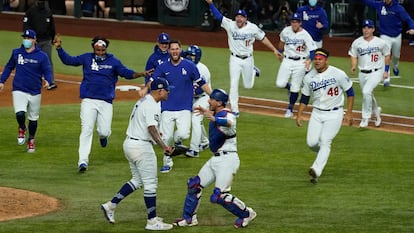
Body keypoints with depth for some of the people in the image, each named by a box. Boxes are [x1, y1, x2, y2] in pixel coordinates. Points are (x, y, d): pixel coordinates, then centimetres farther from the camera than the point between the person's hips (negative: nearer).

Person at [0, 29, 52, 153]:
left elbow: (47, 71, -4)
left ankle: (31, 140, 32)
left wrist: (47, 81, -25)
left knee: (33, 118, 11)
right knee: (20, 114, -20)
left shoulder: (42, 56, -4)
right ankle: (22, 129, 13)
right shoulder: (16, 53, 3)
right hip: (19, 91, 0)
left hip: (35, 92, 0)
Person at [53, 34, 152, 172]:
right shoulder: (86, 58, 6)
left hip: (106, 102, 0)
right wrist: (59, 48, -6)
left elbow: (126, 73, -3)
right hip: (88, 100, 0)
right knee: (86, 130, -10)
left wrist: (140, 74, -21)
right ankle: (83, 161, -10)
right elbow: (68, 60, 8)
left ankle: (102, 136, 36)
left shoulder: (113, 61, 4)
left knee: (104, 131, -4)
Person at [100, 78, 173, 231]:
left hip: (129, 143, 10)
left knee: (137, 181, 20)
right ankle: (152, 221, 0)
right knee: (150, 184, -3)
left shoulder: (142, 101, 14)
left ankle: (111, 205, 16)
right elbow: (151, 128, -29)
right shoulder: (152, 106, -17)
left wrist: (154, 133, 37)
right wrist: (163, 146, -38)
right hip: (141, 146, -10)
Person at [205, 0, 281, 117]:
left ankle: (253, 71, 48)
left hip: (248, 59, 0)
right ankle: (234, 110, 1)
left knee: (248, 86, 15)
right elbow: (218, 15, -18)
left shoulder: (253, 28, -11)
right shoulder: (230, 25, -12)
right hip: (235, 59, 0)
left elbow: (263, 38, 0)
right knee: (233, 85, -7)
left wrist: (274, 49, 0)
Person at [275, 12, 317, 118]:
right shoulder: (286, 31, -1)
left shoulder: (305, 35, -13)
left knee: (295, 88, 0)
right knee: (280, 84, -8)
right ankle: (289, 87, 28)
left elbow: (312, 50, -17)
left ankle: (290, 109, 16)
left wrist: (309, 60, -34)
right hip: (287, 61, 3)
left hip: (300, 63, -3)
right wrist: (280, 52, 30)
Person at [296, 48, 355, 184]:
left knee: (325, 141, -17)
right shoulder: (309, 77, 1)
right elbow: (304, 98, 12)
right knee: (311, 142, -5)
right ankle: (322, 154, 31)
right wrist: (299, 115, 5)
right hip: (317, 114, 4)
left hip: (334, 114, -4)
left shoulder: (338, 74, -11)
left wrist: (349, 113, -7)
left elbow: (350, 92, -3)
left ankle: (316, 171, -28)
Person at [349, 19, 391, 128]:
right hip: (363, 74, 4)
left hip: (376, 72, -4)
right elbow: (354, 56, 9)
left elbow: (387, 55, 6)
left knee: (366, 91, -25)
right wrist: (353, 66, -10)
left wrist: (386, 70, 3)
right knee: (367, 95, 16)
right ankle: (376, 111, 46)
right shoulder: (357, 43, -2)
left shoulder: (380, 42, -7)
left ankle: (366, 118, -14)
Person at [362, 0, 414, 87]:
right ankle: (386, 79, -16)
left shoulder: (398, 8, -14)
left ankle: (395, 67, 53)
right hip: (385, 36, -1)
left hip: (397, 36, 1)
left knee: (396, 56, 20)